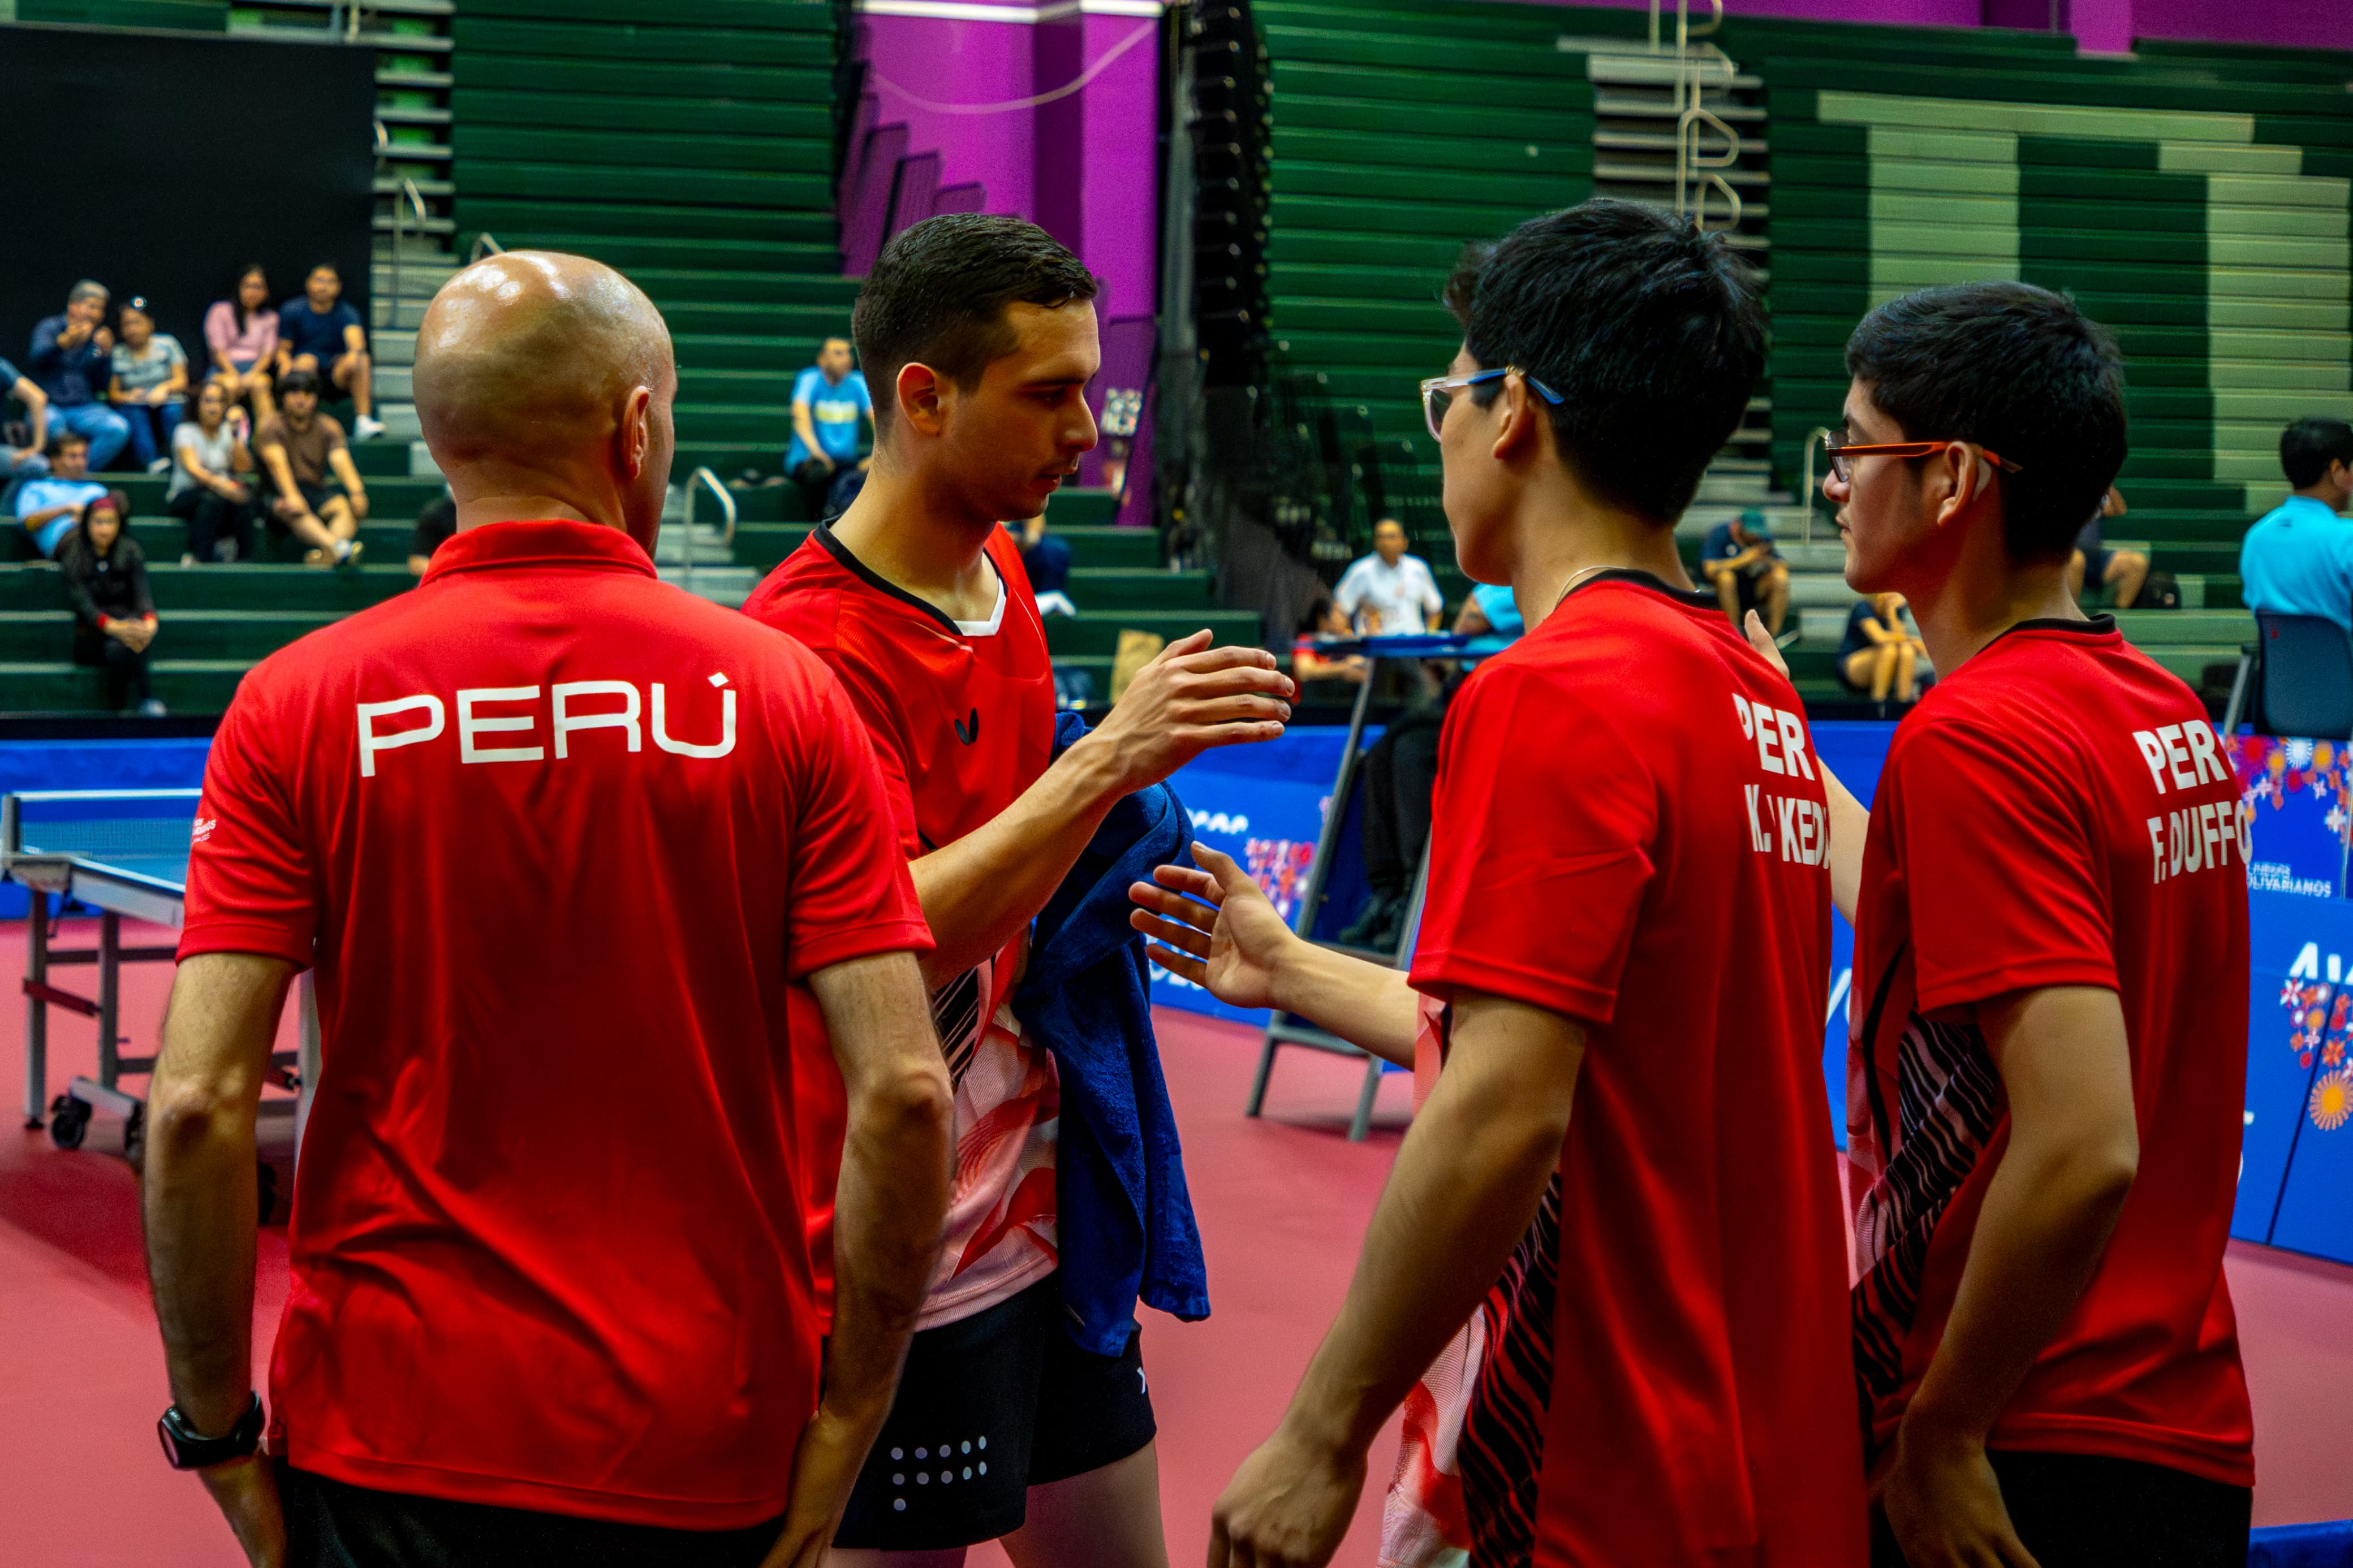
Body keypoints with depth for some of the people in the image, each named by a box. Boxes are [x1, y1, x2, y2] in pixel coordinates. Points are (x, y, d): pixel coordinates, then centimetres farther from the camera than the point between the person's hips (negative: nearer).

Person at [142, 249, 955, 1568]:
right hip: (710, 1462, 1)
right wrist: (845, 1427, -2)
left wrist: (220, 1436, -1)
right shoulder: (781, 693, -4)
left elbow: (197, 1106, -11)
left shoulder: (297, 706, -4)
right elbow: (904, 1092, -11)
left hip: (389, 1451, 0)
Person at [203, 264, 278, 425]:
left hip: (256, 370, 1)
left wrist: (253, 374, -13)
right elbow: (218, 350, 2)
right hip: (225, 369, -1)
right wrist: (234, 375, -15)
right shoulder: (221, 311, 10)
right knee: (230, 385, -35)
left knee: (260, 385, -33)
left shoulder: (270, 318, 18)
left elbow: (268, 353, 8)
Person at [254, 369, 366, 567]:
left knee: (346, 506, -28)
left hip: (316, 493, 4)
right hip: (279, 497, -4)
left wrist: (356, 491, -25)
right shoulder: (270, 427, 2)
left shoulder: (328, 426, 12)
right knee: (292, 510, -38)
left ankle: (328, 554, -56)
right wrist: (291, 495, -35)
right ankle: (340, 547, -61)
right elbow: (278, 463, -16)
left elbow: (341, 460, -6)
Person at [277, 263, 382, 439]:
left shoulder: (346, 313, 2)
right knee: (307, 360, -34)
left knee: (363, 360, -25)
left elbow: (355, 336, -19)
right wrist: (286, 366, -21)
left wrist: (356, 352, -44)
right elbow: (283, 350, 4)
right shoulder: (292, 311, 3)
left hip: (336, 373, 1)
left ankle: (364, 422, -33)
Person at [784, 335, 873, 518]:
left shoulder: (858, 382, 7)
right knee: (817, 473, -37)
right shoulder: (810, 379, -4)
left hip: (846, 462, 3)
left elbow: (877, 417, -3)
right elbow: (801, 416, -20)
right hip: (807, 460, -3)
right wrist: (815, 450, -38)